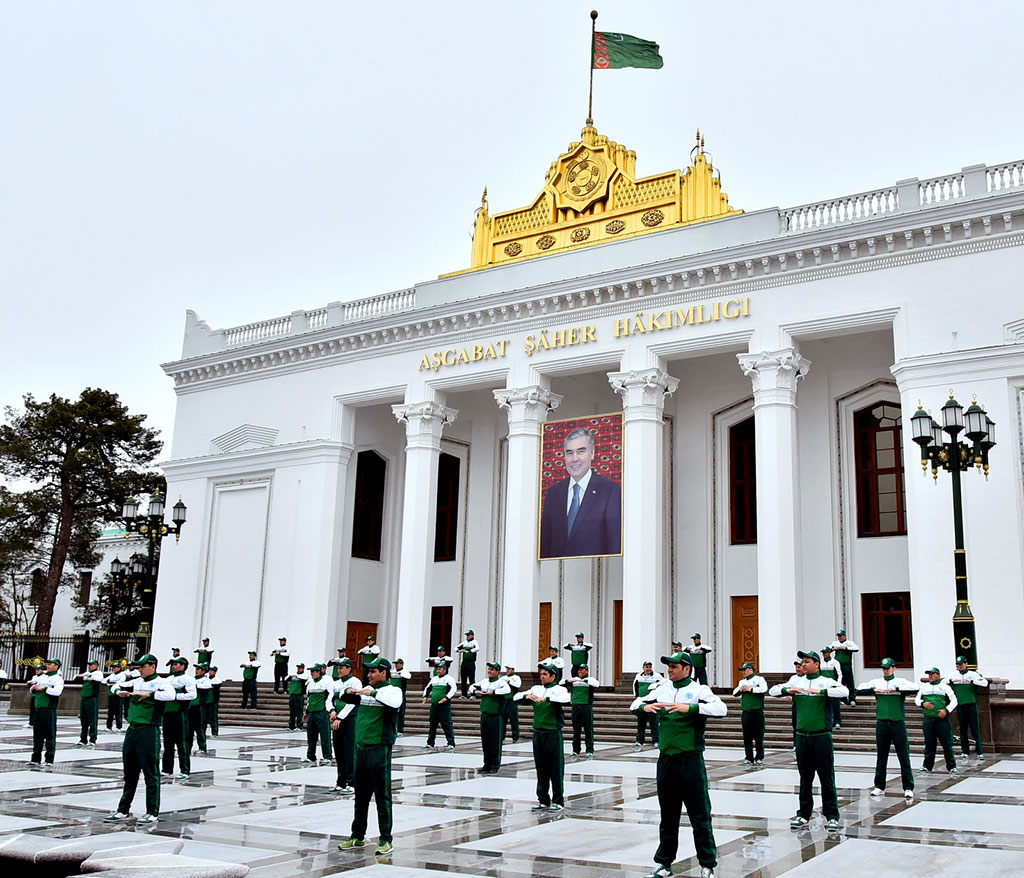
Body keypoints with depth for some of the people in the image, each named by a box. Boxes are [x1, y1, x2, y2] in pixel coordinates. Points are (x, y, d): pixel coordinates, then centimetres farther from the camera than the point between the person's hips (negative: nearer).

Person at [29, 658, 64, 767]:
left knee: (49, 735, -5)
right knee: (37, 734, 11)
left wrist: (44, 688, -19)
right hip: (38, 709, 8)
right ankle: (36, 758, 19)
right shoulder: (42, 676, 18)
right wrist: (33, 688, 2)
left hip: (49, 710, -7)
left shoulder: (58, 678, -4)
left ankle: (49, 760, -1)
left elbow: (57, 691, -20)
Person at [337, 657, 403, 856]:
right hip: (361, 748, 7)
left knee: (382, 796, -3)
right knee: (361, 796, 14)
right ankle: (357, 837, 24)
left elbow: (395, 703, -28)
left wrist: (373, 694, -27)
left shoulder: (392, 690, -5)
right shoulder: (366, 690, 13)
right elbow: (345, 698, 23)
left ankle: (386, 840, 3)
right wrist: (348, 693, 1)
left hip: (379, 750, -7)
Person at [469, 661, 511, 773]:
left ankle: (495, 766, 5)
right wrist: (475, 691, 3)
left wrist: (493, 692, -22)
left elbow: (507, 690, -27)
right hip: (484, 715, 6)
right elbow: (472, 686, 25)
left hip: (495, 716, -6)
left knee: (495, 742, -3)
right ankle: (487, 764, 19)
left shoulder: (500, 681, -6)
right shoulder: (484, 681, 11)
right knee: (485, 741, 9)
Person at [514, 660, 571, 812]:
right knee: (541, 768, 9)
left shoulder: (559, 689, -4)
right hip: (538, 733, 5)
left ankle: (558, 801, 8)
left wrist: (546, 698, -32)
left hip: (553, 733, -5)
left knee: (556, 769, -1)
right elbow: (516, 696, 10)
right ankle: (543, 800, 18)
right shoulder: (536, 688, 10)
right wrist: (526, 696, -12)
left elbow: (566, 699, -26)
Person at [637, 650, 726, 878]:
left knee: (699, 814, 1)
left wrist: (689, 707, -32)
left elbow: (721, 709, -23)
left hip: (690, 760, -5)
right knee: (667, 815, 15)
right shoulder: (662, 688, 8)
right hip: (666, 759, 5)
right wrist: (646, 707, -11)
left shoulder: (698, 690, -7)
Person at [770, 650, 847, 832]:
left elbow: (844, 691, -22)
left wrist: (821, 691, -29)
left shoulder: (825, 682, -4)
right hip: (802, 736, 4)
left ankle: (832, 816, 9)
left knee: (826, 777, 0)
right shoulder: (796, 682, 8)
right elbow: (773, 690, 9)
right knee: (805, 778, 11)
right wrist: (787, 690, -10)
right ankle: (803, 815, 18)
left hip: (821, 736, -4)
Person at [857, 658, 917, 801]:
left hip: (898, 723, -3)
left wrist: (896, 689, -20)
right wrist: (874, 690, -12)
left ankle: (908, 788, 1)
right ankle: (879, 786, 18)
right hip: (881, 723, 3)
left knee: (904, 756, -3)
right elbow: (860, 688, 1)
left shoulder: (900, 682, 0)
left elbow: (915, 688, -17)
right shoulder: (876, 682, 8)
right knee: (881, 757, 10)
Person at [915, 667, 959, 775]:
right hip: (928, 719, 3)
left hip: (942, 719, -2)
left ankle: (951, 767, 5)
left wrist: (946, 710, -9)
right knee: (929, 743, 5)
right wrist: (923, 704, -4)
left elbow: (954, 701, 5)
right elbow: (917, 699, 17)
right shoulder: (924, 687, 17)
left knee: (947, 743, -3)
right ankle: (927, 765, 14)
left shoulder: (945, 687, 8)